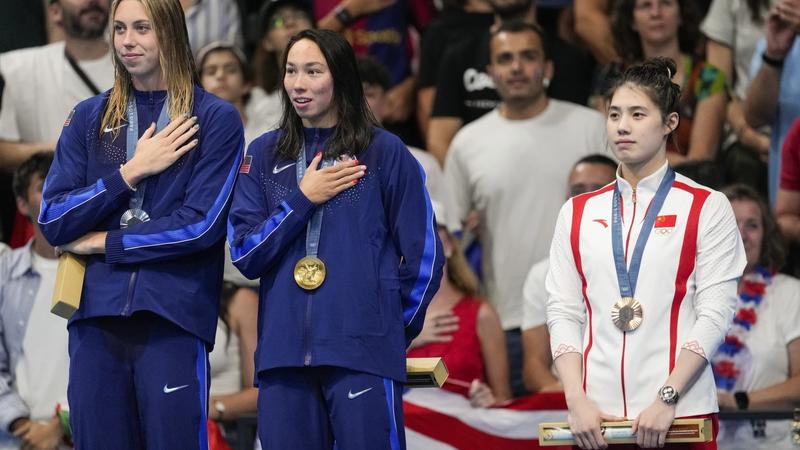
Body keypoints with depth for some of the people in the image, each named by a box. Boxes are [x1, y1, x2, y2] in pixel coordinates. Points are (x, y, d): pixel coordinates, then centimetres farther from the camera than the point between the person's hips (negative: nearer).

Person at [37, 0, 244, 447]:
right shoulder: (88, 119, 13)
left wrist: (104, 243, -3)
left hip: (174, 317, -3)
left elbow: (201, 223, -7)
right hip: (96, 316, 3)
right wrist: (132, 172, -5)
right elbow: (53, 222, 4)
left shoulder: (216, 119, 3)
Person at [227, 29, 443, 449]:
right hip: (282, 350, 3)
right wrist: (302, 200, -3)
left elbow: (424, 255, 6)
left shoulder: (385, 153, 3)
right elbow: (244, 255, 5)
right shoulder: (264, 156, 11)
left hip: (363, 351, -3)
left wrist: (395, 328, 10)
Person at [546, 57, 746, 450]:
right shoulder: (578, 213, 11)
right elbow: (563, 313, 6)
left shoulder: (707, 208, 1)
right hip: (595, 417, 3)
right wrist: (577, 400, -7)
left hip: (679, 415, -2)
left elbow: (714, 314, -5)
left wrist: (667, 399, -14)